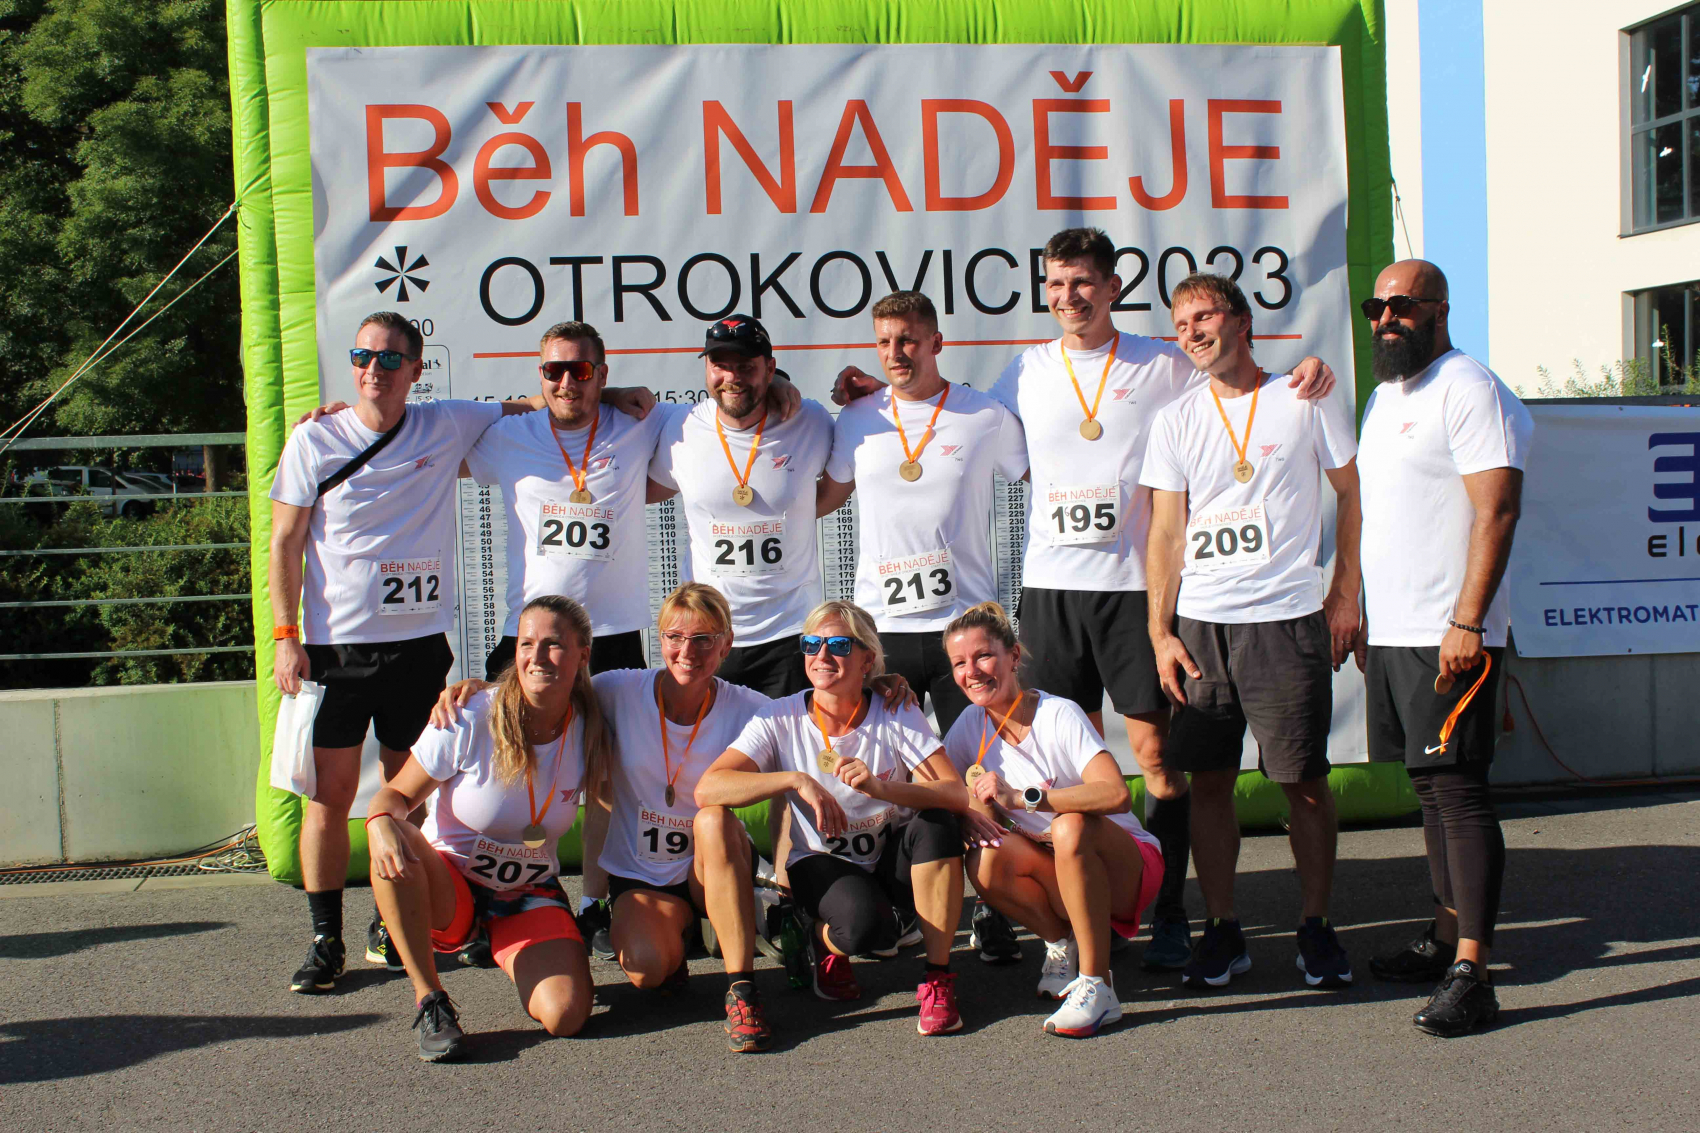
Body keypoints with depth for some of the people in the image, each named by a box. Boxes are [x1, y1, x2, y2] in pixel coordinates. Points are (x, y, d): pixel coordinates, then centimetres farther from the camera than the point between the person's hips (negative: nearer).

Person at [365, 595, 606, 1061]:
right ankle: (430, 1000, -22)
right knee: (395, 845, -36)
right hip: (446, 887, -2)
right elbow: (396, 795, -11)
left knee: (566, 1016, -23)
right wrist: (381, 822, -35)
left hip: (530, 898, 2)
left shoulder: (590, 730, -9)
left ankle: (501, 950, 13)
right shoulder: (468, 721, -18)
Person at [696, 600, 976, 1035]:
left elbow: (958, 795, -23)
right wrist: (796, 779, -35)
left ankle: (938, 979, -18)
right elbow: (707, 789, -23)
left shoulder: (896, 715, -12)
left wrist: (881, 788, -40)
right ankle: (826, 943, 4)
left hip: (892, 861, 2)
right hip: (822, 864, -2)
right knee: (864, 926, -35)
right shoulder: (782, 719, -11)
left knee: (936, 822, -31)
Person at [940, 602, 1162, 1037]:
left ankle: (1097, 986, -27)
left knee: (1070, 826, -37)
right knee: (985, 861, -27)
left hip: (1121, 865, -4)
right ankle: (1061, 942, 0)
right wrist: (970, 813, -21)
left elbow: (1116, 794, -32)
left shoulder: (1059, 715, -18)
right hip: (1055, 872, 4)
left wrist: (1020, 797, -38)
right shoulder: (972, 726, -2)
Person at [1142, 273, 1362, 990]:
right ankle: (1222, 930, 14)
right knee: (1208, 781, 3)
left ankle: (1316, 926, 16)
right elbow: (1166, 535, 8)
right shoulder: (1176, 421, 10)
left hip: (1288, 620, -2)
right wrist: (1161, 633, 1)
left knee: (1305, 782, 0)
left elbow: (1354, 495, 8)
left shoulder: (1306, 401, 3)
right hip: (1200, 622, 3)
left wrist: (1345, 596, 2)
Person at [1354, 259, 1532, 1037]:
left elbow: (1496, 512, -17)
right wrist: (1357, 613, 21)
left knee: (1458, 791, -10)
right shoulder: (1383, 396, 19)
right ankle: (1445, 938, 23)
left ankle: (1470, 974, -9)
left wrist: (1467, 623, -23)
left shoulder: (1468, 389, -9)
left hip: (1447, 638, -9)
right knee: (1431, 789, 14)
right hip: (1391, 633, 9)